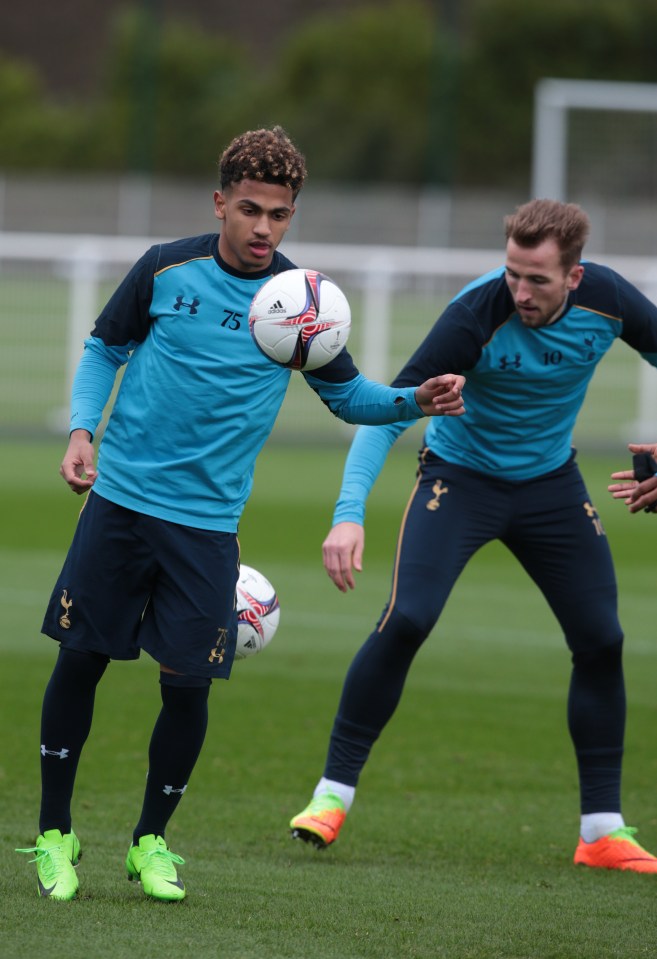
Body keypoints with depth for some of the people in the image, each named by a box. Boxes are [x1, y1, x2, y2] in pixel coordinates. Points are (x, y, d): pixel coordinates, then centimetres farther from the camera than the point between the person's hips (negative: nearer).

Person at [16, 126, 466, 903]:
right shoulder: (165, 269, -3)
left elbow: (347, 395, 9)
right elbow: (104, 350, 10)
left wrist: (416, 400, -9)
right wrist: (82, 430, -5)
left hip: (207, 521, 0)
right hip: (120, 496, 0)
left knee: (187, 686, -3)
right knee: (79, 660, 0)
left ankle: (151, 841, 17)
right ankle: (54, 834, 16)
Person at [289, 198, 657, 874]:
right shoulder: (477, 315, -30)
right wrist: (349, 514, -42)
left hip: (551, 482, 4)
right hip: (460, 477, -4)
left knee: (601, 639, 0)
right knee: (406, 621, -21)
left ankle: (602, 829, 10)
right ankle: (332, 795, -10)